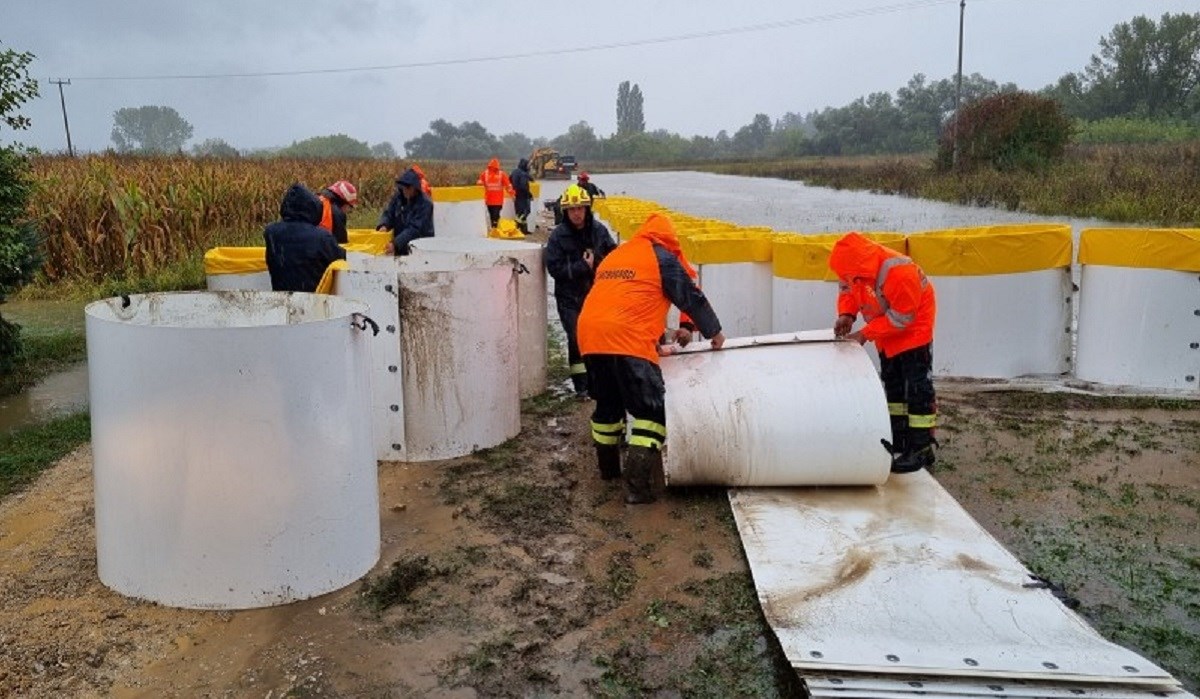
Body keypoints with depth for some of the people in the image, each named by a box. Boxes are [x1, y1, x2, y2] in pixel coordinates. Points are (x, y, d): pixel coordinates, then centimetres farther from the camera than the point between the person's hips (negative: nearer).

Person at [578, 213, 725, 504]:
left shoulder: (614, 256, 28)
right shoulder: (662, 257, 7)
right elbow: (691, 297, 9)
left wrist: (653, 343, 33)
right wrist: (714, 332, 23)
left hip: (590, 336, 7)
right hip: (627, 341, -7)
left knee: (608, 404, 24)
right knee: (651, 410, -1)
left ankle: (608, 468, 38)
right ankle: (638, 485, -10)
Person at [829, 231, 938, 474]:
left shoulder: (899, 273, -37)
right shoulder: (856, 267, -18)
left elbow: (900, 318, -29)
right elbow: (847, 289, 1)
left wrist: (865, 334, -29)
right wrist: (846, 314, -17)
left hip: (913, 330, -8)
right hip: (886, 335, 8)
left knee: (917, 388, -10)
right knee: (892, 386, 14)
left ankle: (921, 449, -6)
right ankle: (898, 442, 25)